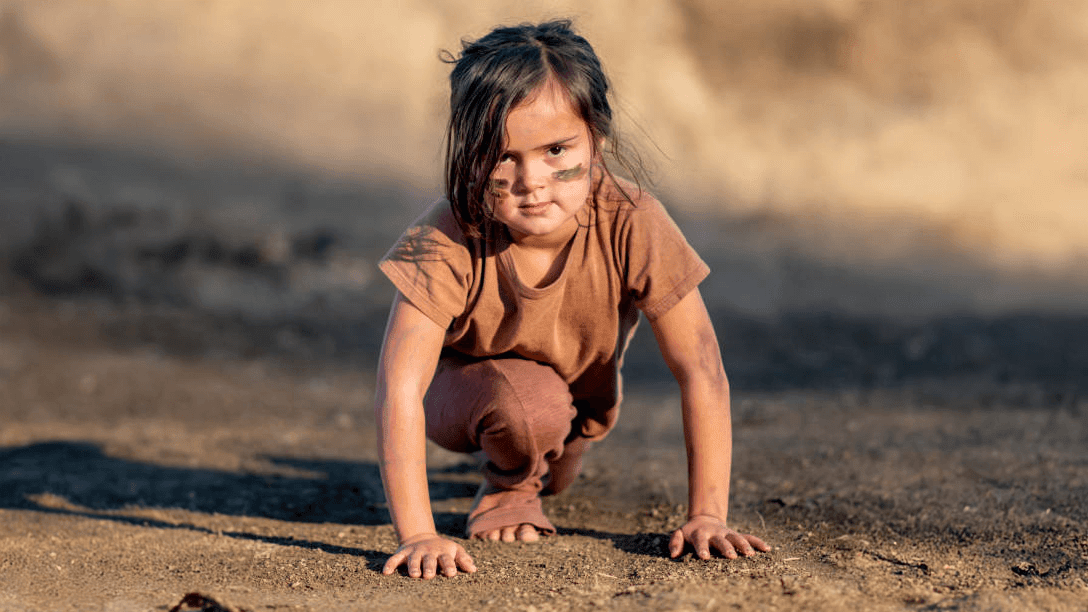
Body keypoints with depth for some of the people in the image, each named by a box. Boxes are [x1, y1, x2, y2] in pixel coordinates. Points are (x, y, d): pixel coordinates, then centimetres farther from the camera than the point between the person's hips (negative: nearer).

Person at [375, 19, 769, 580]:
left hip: (582, 391, 3)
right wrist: (417, 536, -51)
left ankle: (538, 472, 52)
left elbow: (700, 370, -31)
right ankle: (507, 486, 1)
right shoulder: (447, 242, -38)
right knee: (528, 402, -32)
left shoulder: (631, 224, -34)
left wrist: (707, 516, -35)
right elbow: (398, 390, -42)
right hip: (466, 383, -3)